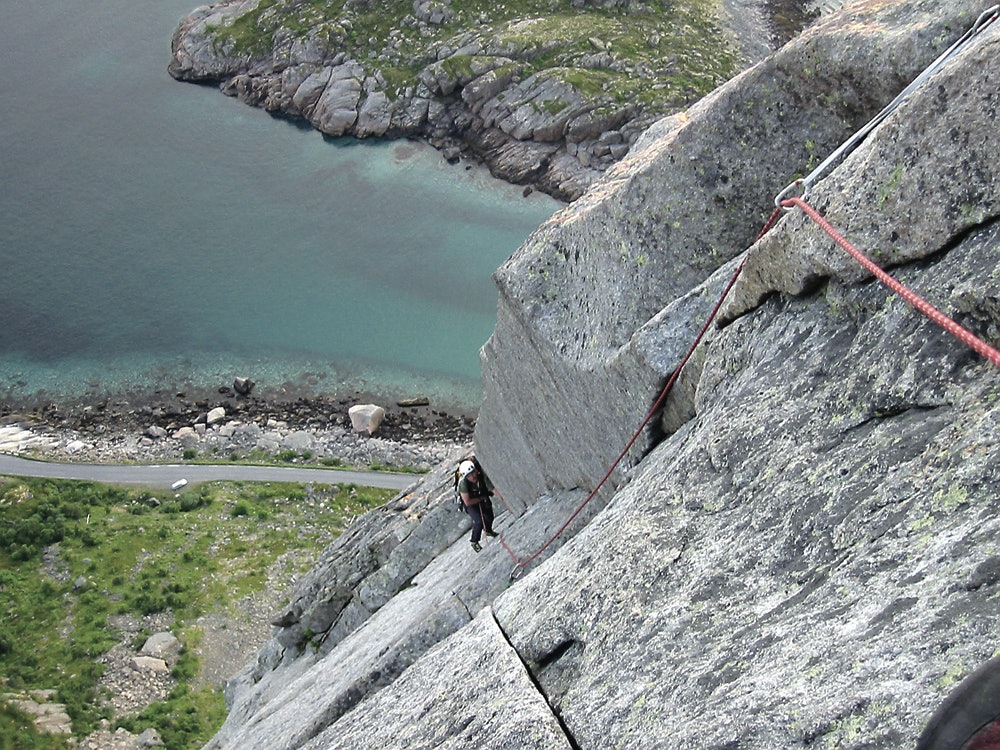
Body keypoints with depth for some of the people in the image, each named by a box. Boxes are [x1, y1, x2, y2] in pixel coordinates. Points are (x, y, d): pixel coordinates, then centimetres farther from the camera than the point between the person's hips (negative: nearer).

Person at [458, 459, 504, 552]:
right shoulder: (463, 483, -40)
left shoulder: (482, 475, -34)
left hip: (483, 497, 4)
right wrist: (482, 498, -23)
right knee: (479, 521, -16)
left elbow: (493, 488, -33)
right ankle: (474, 542, 9)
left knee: (489, 517, 17)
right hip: (471, 502, -4)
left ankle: (488, 531, 52)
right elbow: (467, 502, -34)